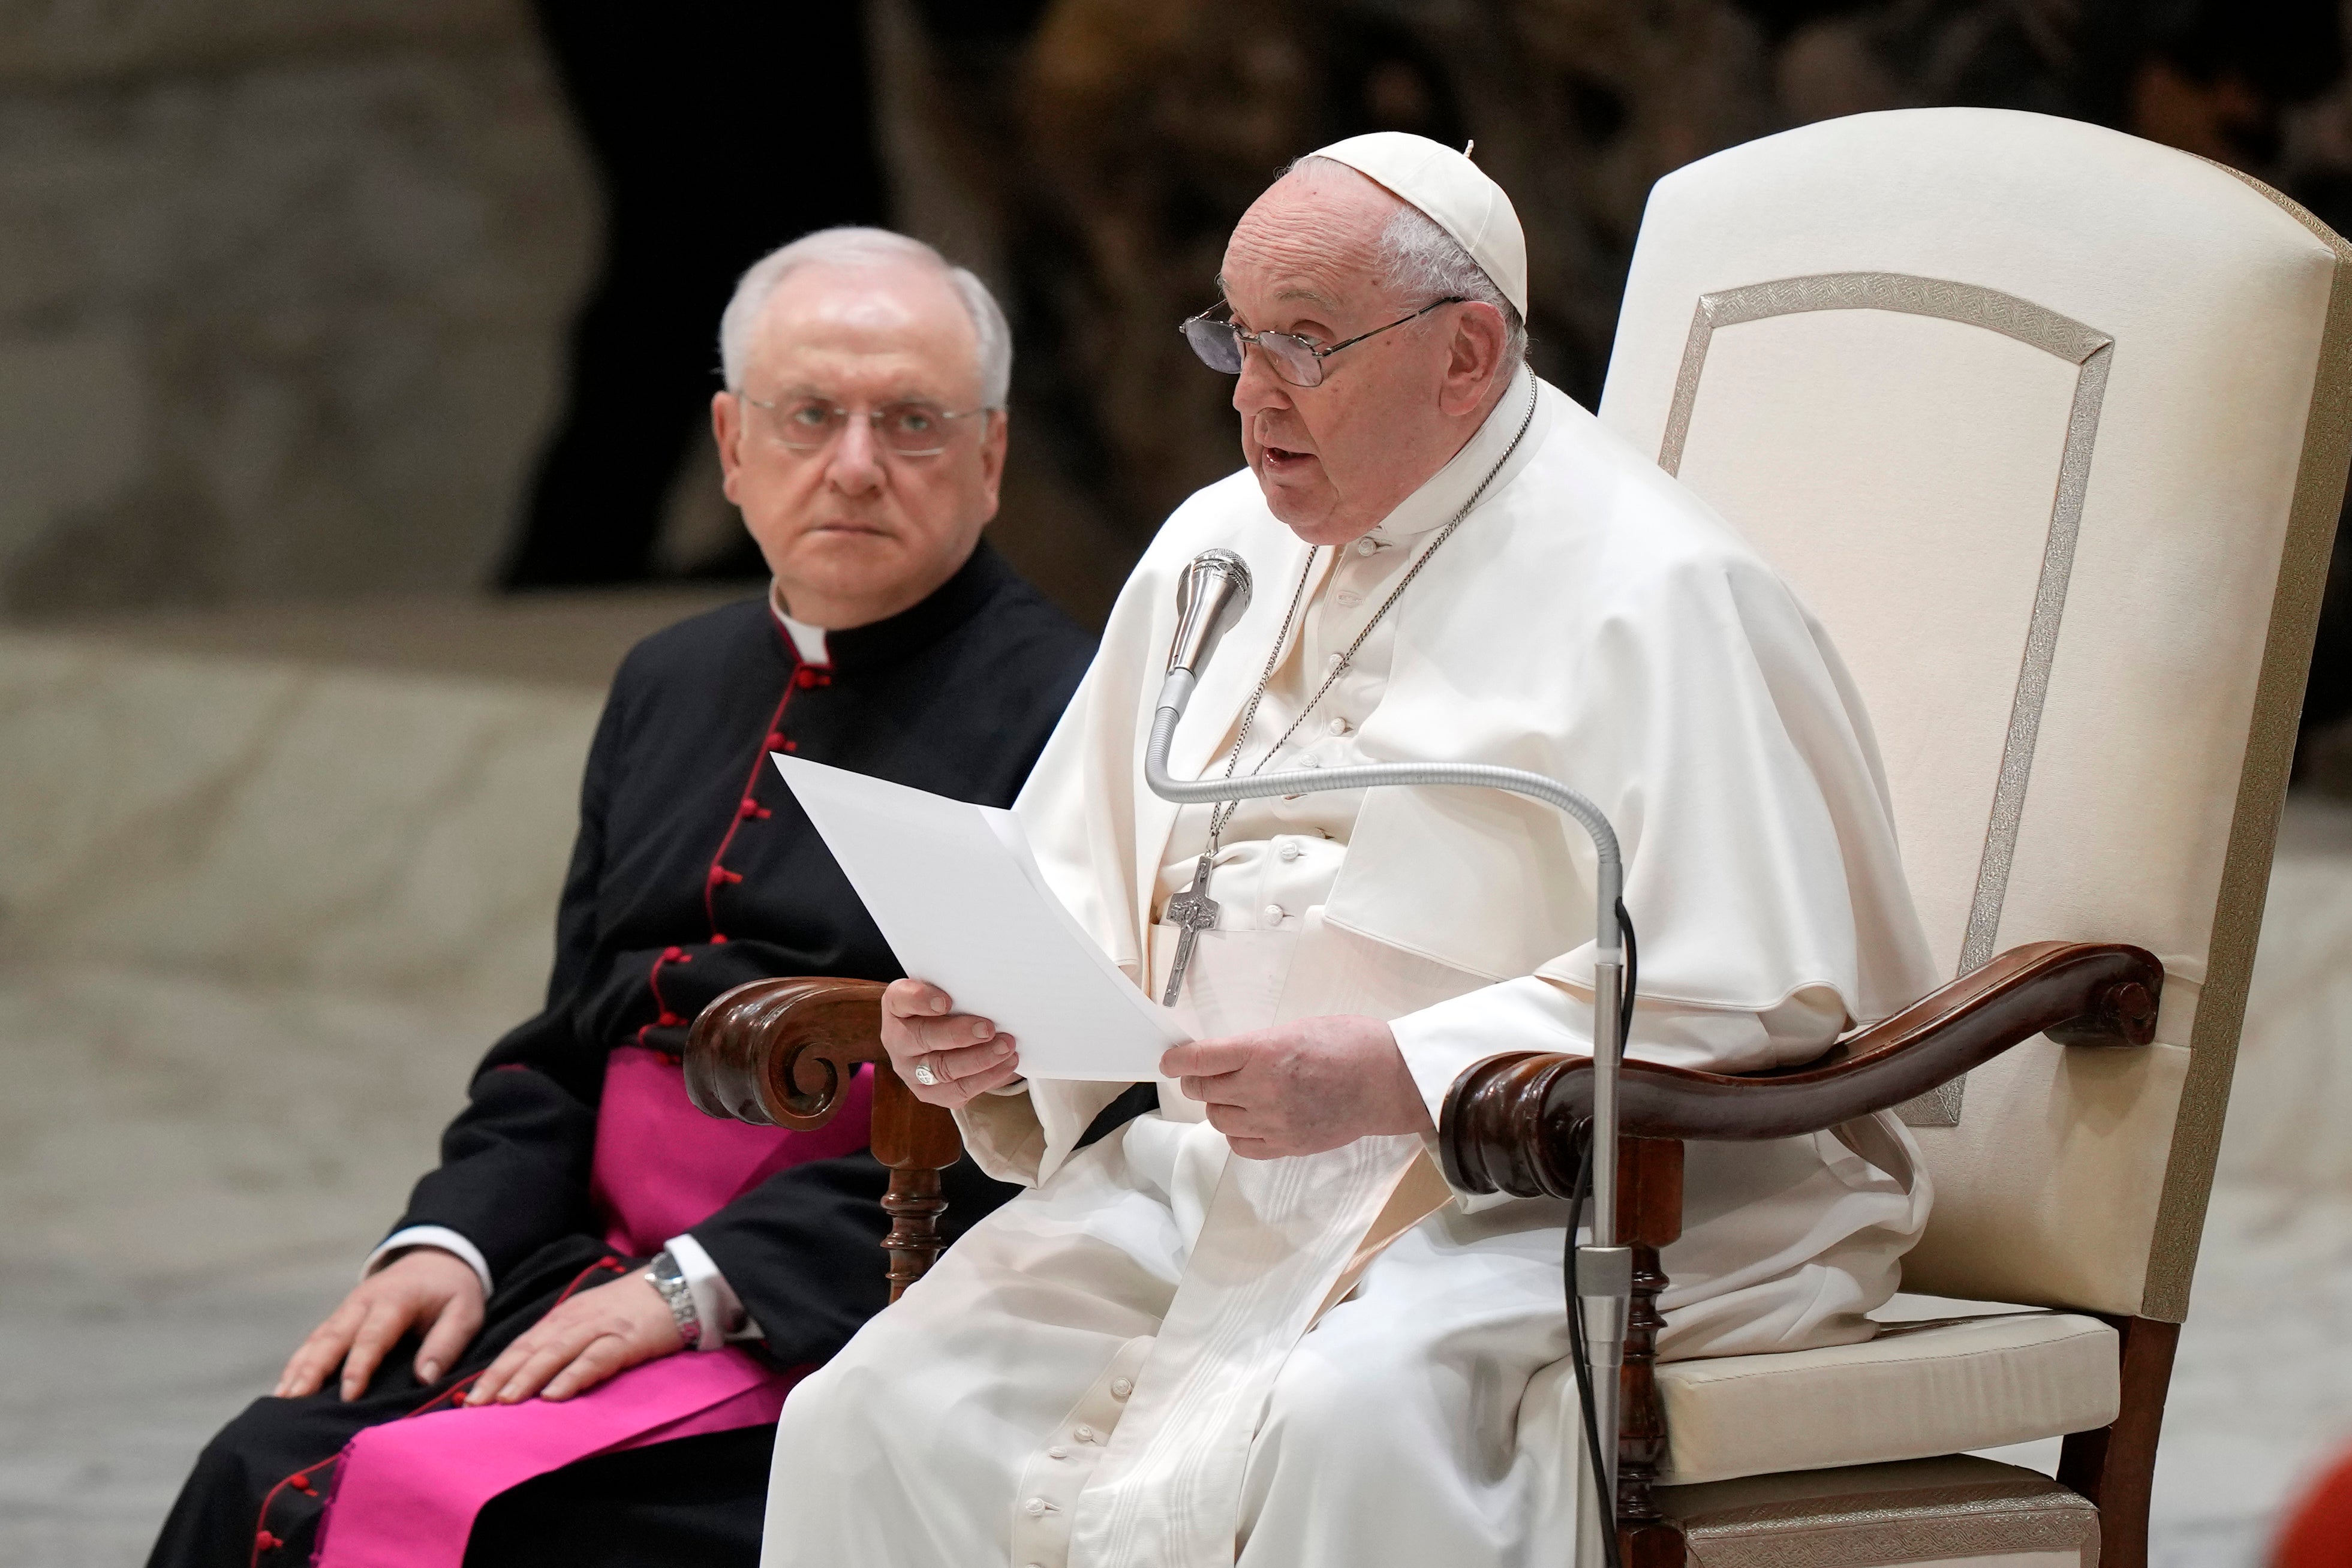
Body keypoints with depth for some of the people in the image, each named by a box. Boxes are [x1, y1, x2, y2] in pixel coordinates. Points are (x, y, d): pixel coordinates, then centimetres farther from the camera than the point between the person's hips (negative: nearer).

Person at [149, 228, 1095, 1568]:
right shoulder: (671, 687, 20)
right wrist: (453, 1243, 3)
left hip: (836, 1315, -6)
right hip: (604, 1268, 7)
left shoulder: (1062, 711, -4)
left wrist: (701, 1286, -17)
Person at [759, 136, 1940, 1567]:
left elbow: (1745, 993, -17)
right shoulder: (1213, 551, 17)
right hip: (1208, 1171, 7)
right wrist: (988, 1017, -1)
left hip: (1553, 1198, -6)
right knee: (888, 1419, -18)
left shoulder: (1656, 593, -8)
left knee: (1329, 1426, -37)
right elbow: (1080, 890, 23)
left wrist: (1391, 1079, -23)